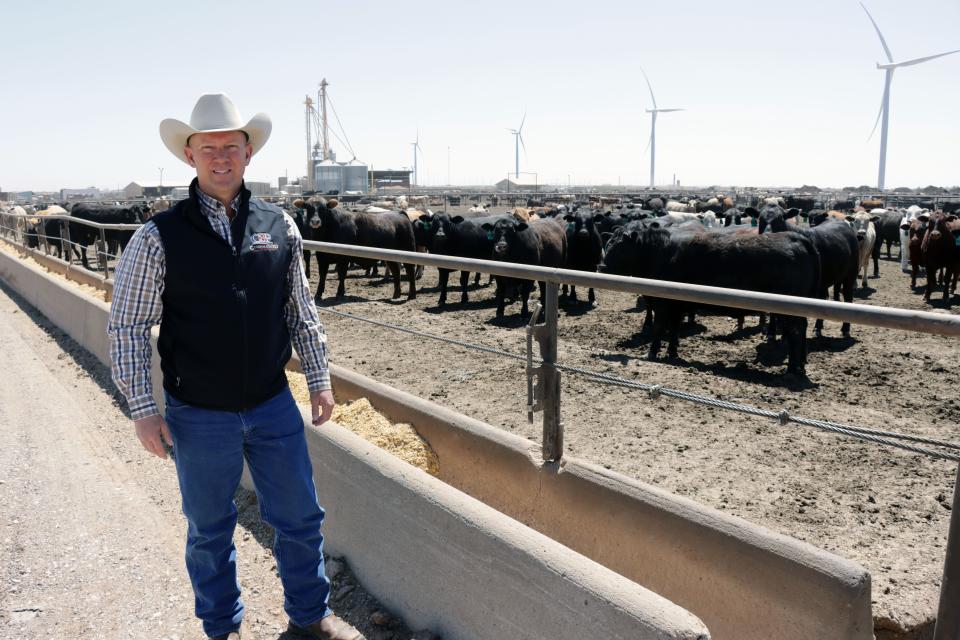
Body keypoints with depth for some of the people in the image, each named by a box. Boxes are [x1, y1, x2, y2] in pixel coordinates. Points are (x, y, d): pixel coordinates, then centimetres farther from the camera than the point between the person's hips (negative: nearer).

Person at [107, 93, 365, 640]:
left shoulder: (279, 227, 0)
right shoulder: (159, 237, -9)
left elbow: (302, 312, 7)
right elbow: (127, 328, -6)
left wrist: (320, 380, 7)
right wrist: (143, 410, -8)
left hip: (274, 405, 3)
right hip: (198, 415, -2)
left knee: (301, 517, 14)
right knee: (210, 530, 16)